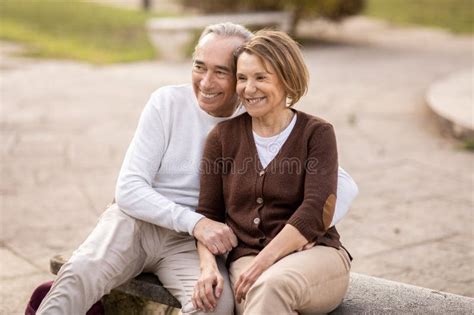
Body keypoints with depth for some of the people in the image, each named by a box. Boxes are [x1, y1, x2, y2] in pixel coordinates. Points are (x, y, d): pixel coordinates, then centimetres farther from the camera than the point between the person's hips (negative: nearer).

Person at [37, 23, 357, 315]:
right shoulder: (168, 102, -4)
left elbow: (345, 184, -3)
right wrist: (196, 221, -22)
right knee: (78, 276, -32)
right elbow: (129, 190, -8)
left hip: (192, 243, 1)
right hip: (136, 221, 0)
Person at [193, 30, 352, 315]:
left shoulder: (317, 133, 2)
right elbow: (208, 213, 9)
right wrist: (208, 265, -10)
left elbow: (316, 212, -10)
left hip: (315, 254, -1)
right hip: (247, 257, 1)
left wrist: (262, 263, -20)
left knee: (271, 285, -36)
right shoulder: (223, 136, 10)